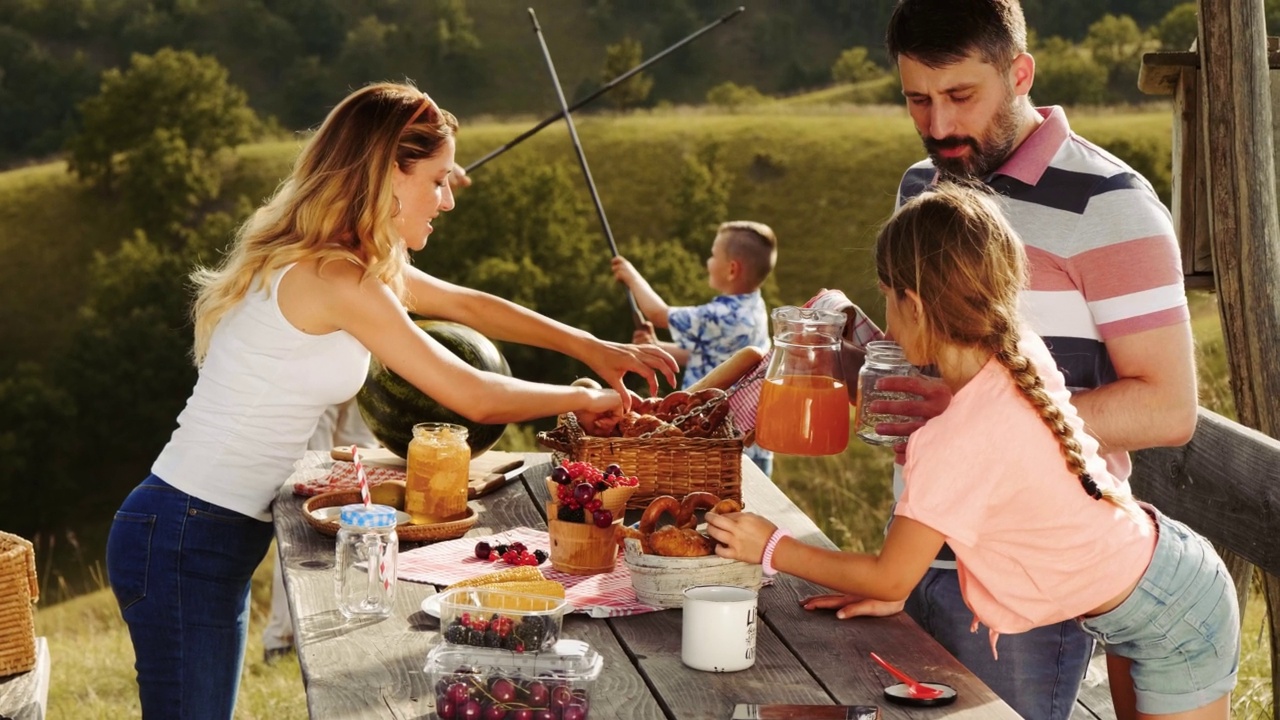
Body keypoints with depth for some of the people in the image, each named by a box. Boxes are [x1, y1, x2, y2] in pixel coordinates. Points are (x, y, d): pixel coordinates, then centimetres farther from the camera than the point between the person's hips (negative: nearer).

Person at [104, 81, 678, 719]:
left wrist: (592, 348, 18)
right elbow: (474, 397, -18)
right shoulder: (336, 279, -21)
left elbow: (466, 306, 20)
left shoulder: (346, 262, 8)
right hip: (186, 540, -10)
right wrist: (585, 399, -2)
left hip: (213, 535, 10)